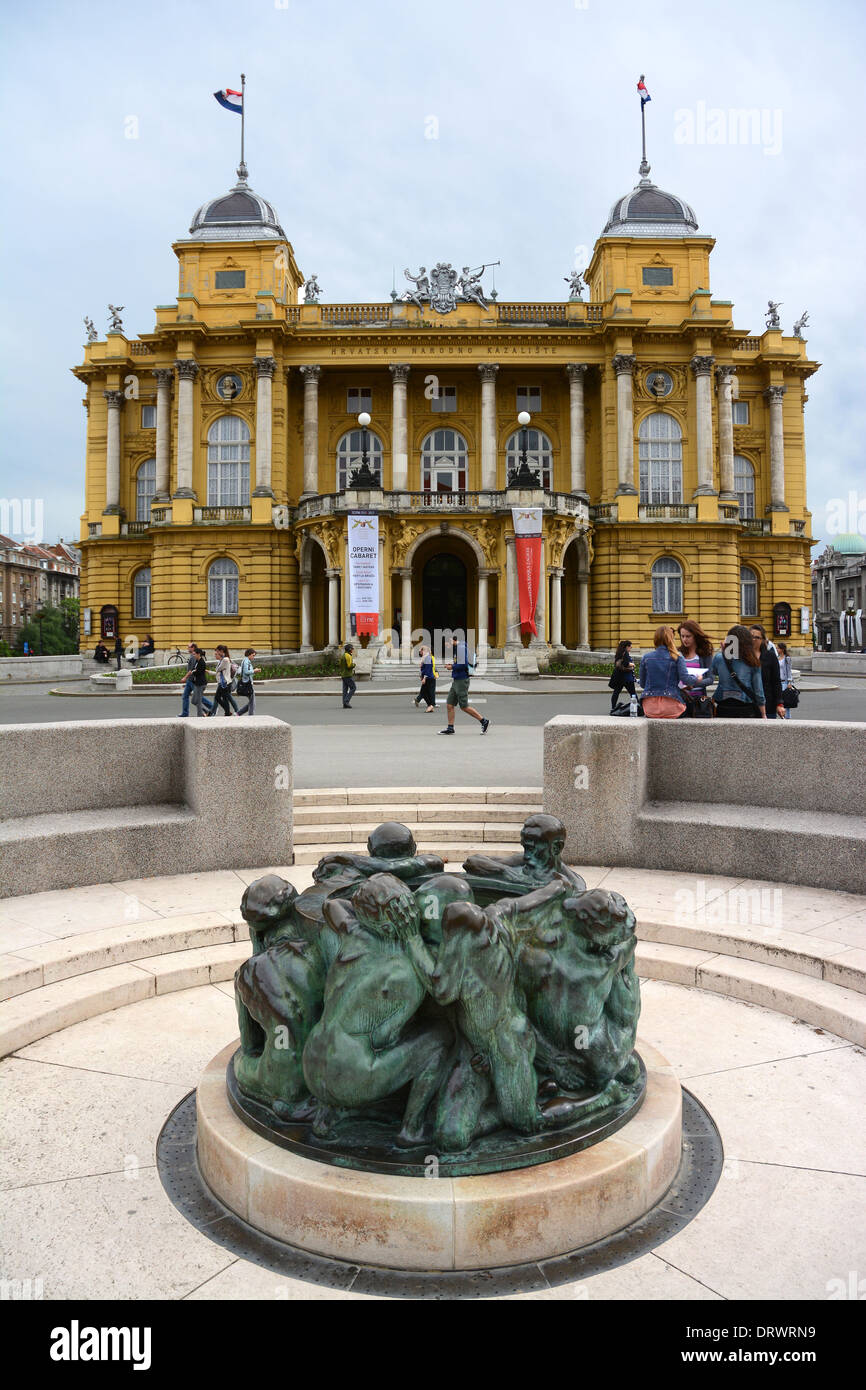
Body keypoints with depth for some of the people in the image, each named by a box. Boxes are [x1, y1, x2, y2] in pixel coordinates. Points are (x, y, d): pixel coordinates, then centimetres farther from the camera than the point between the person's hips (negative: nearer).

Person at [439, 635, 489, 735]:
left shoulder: (461, 648, -15)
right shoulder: (455, 649, 15)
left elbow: (464, 664, -22)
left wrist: (452, 667, -11)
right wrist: (452, 665, 9)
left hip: (462, 681, -10)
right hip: (456, 681, 10)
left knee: (464, 707, -5)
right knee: (450, 704, 7)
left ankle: (484, 721, 4)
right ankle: (450, 727, 10)